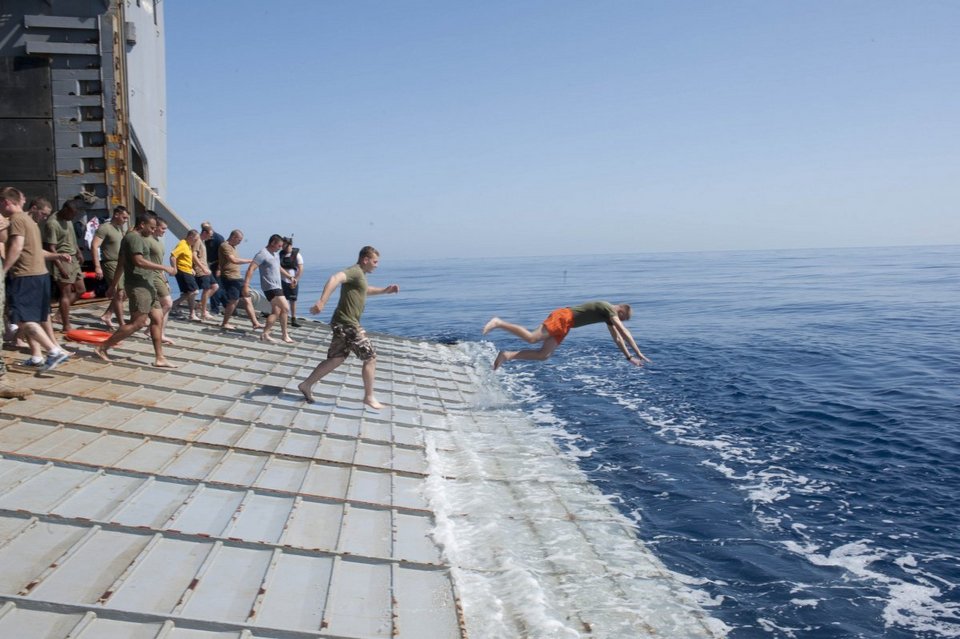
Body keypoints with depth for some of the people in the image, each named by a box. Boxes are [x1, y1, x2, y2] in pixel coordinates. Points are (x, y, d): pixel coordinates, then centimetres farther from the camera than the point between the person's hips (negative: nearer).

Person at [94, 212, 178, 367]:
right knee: (137, 322, -10)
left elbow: (121, 264, 23)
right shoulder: (134, 238, -12)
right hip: (138, 286, -11)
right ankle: (103, 347, -2)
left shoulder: (137, 238, 19)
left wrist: (113, 285, 26)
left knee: (158, 318, 5)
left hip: (146, 285, 11)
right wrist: (164, 268, -23)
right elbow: (139, 261, -25)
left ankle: (159, 358, 6)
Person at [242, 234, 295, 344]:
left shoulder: (275, 254, 15)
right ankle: (284, 334, -3)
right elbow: (251, 269, -19)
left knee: (276, 312, 7)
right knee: (285, 308, -12)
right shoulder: (263, 254, -13)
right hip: (271, 287, -9)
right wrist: (246, 285, -26)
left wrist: (289, 276, 20)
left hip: (277, 287, 9)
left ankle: (265, 333, 10)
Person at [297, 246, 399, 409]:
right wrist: (322, 301, -46)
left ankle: (307, 385, 18)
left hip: (343, 324, 10)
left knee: (335, 359, 14)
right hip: (348, 324, -10)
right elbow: (335, 278, -33)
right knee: (370, 357, -3)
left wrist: (385, 290, 30)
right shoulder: (355, 271, -15)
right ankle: (369, 397, 5)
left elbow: (365, 290, 40)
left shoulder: (360, 275, 18)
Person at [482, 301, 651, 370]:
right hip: (563, 317, -9)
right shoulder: (609, 309, -7)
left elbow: (617, 339, 27)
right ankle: (499, 323, -18)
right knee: (531, 338, -23)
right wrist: (638, 353, -10)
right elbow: (624, 333, -12)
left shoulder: (609, 316, 20)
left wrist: (629, 357, 27)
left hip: (565, 324, 9)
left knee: (543, 355, -2)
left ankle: (507, 355, -6)